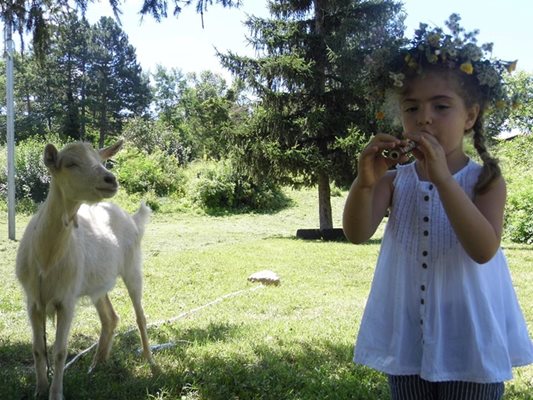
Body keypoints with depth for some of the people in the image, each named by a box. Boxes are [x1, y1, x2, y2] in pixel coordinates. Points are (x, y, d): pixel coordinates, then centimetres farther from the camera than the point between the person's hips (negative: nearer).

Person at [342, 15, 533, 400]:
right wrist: (364, 182, -32)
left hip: (469, 339, -2)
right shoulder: (394, 179, -3)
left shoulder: (485, 180, -9)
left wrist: (443, 178, -31)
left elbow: (483, 250, -24)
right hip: (406, 336, 3)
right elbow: (357, 234, -14)